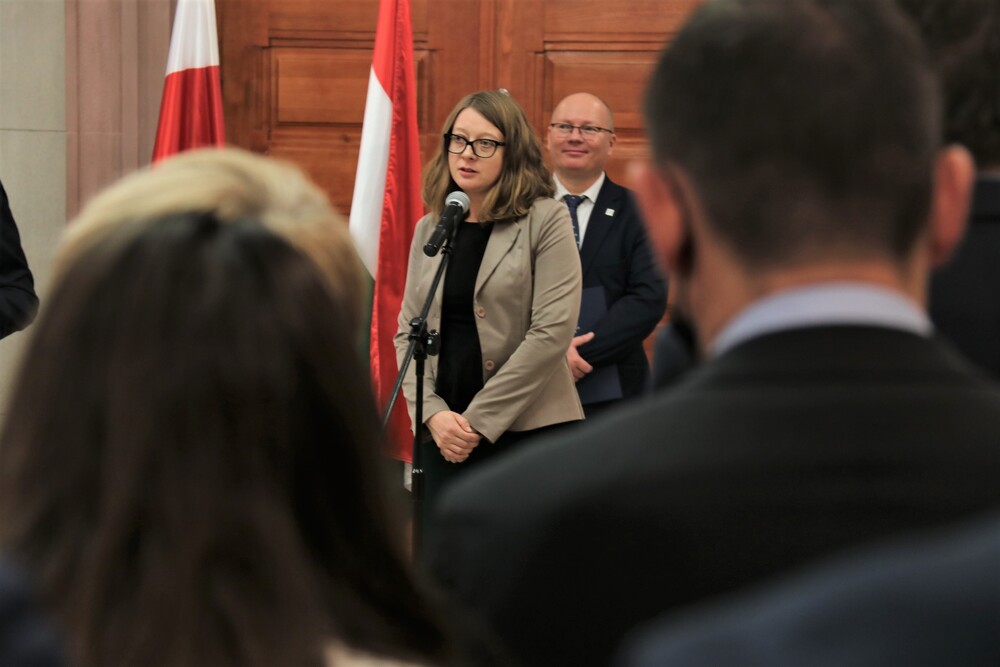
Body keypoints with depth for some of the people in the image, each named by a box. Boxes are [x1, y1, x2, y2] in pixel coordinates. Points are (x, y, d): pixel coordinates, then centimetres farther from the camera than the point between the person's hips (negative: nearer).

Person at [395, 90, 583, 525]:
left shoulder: (546, 221, -2)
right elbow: (407, 333, 10)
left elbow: (552, 332, -11)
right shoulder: (430, 228, 12)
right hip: (444, 434, 4)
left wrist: (478, 420, -12)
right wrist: (433, 413, -7)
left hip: (530, 429, -4)